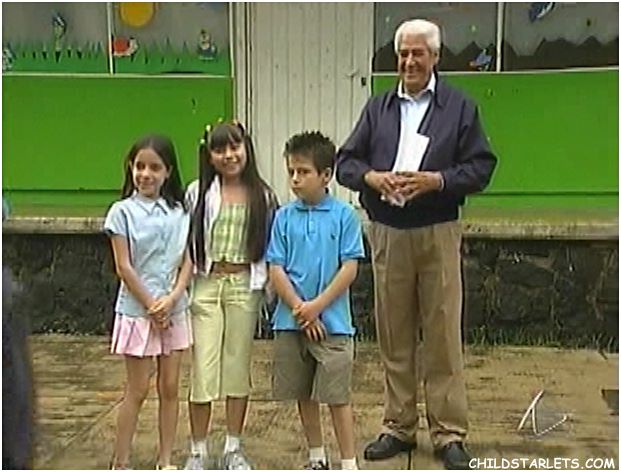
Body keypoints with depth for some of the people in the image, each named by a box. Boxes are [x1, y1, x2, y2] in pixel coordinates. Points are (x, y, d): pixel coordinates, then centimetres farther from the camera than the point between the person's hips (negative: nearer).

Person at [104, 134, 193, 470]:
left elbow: (187, 261, 3)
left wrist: (172, 298, -13)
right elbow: (124, 267, -9)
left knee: (170, 388, 8)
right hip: (137, 310, -4)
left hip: (174, 311, 4)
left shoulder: (179, 212, 5)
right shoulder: (123, 211, -6)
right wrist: (151, 306, -10)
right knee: (137, 390, 2)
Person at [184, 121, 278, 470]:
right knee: (203, 369, -1)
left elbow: (271, 246, 6)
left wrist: (268, 287, 1)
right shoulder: (199, 193, 0)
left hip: (245, 285, 1)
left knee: (238, 366, 9)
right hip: (205, 285, -1)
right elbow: (186, 243, 2)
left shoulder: (262, 196, 2)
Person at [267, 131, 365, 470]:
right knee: (304, 394, 14)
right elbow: (276, 269, -1)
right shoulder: (284, 217, 2)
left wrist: (317, 306, -13)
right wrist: (300, 310, -10)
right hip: (291, 321, 4)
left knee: (338, 396, 0)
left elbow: (350, 267, -8)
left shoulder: (344, 216, -5)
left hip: (332, 321, -3)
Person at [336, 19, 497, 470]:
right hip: (387, 233, 3)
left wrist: (437, 180, -17)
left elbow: (481, 166, -2)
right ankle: (399, 427, 21)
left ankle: (449, 433, 11)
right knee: (394, 336, 9)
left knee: (443, 335, 0)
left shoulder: (460, 107, 4)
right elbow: (345, 161, 9)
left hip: (438, 234, -3)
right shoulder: (377, 107, 12)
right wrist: (371, 177, -12)